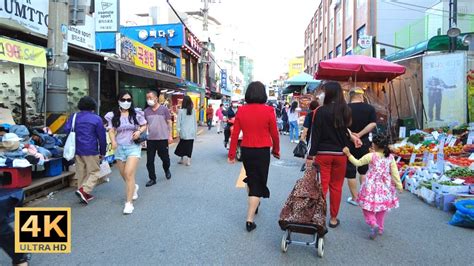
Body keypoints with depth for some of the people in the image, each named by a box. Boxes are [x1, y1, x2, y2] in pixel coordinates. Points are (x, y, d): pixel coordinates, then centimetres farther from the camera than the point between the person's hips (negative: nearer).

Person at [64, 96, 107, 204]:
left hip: (77, 150, 5)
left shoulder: (74, 117, 7)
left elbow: (66, 130, -3)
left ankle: (84, 194, 19)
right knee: (94, 172, 2)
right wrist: (102, 152, 6)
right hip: (91, 150, -5)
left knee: (81, 172, 13)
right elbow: (102, 137, -3)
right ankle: (84, 190, -15)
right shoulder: (96, 119, -4)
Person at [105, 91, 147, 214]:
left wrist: (139, 131, -13)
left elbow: (144, 126, 9)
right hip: (119, 148, 3)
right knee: (124, 175, 15)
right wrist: (113, 142, -22)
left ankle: (129, 203, -7)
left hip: (133, 146, -3)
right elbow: (111, 131, -3)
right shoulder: (113, 115, 1)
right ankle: (133, 187, 48)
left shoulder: (137, 113, -2)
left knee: (129, 174, -15)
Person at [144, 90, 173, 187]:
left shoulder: (164, 109, -4)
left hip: (162, 138, -3)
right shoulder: (146, 111, 6)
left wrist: (170, 136, -6)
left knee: (165, 157, 9)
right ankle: (152, 179, 17)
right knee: (150, 161, 4)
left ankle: (167, 170, 40)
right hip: (150, 139, 3)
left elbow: (169, 123, -2)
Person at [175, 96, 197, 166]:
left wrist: (178, 130, 3)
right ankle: (188, 161, 4)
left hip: (184, 132, -2)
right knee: (190, 146, 5)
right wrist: (195, 130, 14)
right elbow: (195, 121, 6)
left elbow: (179, 122, -5)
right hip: (192, 132, 2)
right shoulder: (193, 111, 0)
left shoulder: (181, 111, -8)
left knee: (182, 145, 11)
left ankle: (182, 159, 18)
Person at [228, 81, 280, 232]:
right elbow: (274, 134, -4)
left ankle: (254, 205, 46)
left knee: (251, 178, 25)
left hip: (246, 150, 4)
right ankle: (250, 220, 2)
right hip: (262, 151, -3)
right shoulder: (268, 110, -11)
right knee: (258, 184, 5)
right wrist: (276, 150, 12)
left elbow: (235, 133, -3)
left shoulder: (241, 110, -4)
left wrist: (232, 154, 5)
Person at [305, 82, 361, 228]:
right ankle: (333, 218, 21)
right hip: (340, 154, 3)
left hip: (323, 153, -2)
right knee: (336, 186, 12)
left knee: (322, 185, 5)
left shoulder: (321, 111, -10)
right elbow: (344, 130, 3)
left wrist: (311, 155, -6)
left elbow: (316, 134, -10)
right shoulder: (345, 110, -1)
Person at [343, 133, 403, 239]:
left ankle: (373, 224, -15)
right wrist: (399, 186, 7)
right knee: (382, 208, 20)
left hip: (372, 186, -4)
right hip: (385, 187, 5)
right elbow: (395, 173, -1)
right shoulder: (390, 157, -4)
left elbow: (357, 163, -6)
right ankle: (380, 228, 29)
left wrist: (348, 154, 3)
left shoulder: (371, 156, -14)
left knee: (367, 206, 7)